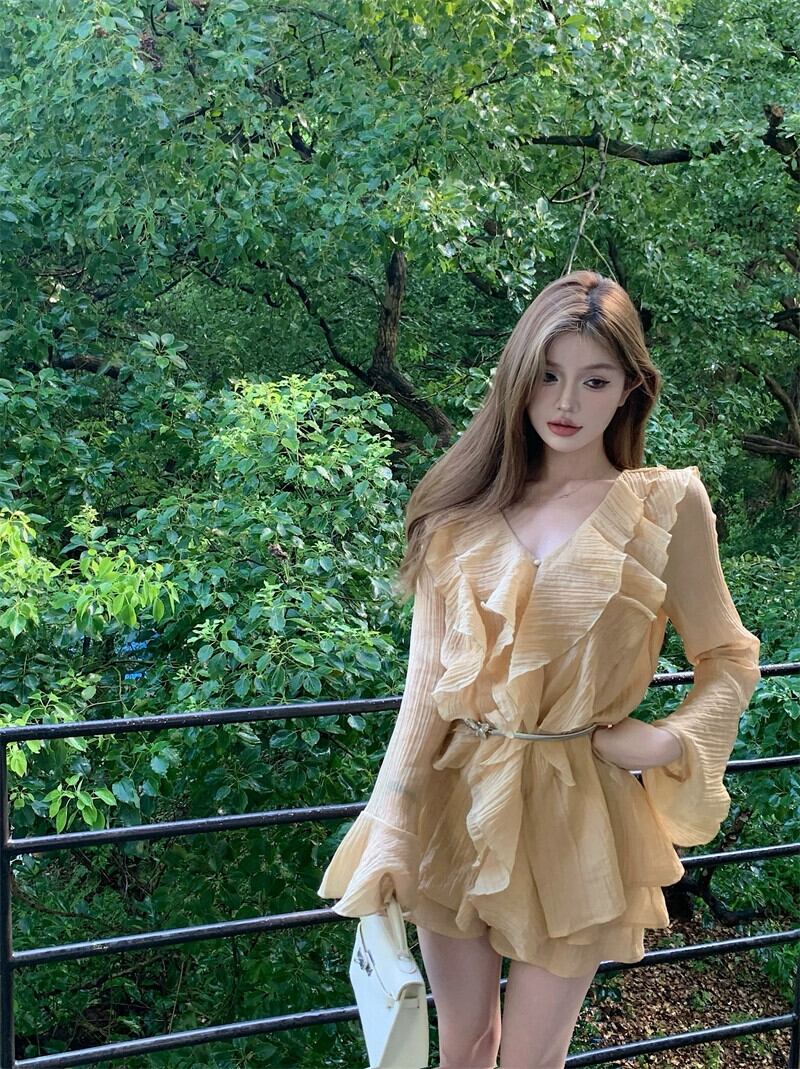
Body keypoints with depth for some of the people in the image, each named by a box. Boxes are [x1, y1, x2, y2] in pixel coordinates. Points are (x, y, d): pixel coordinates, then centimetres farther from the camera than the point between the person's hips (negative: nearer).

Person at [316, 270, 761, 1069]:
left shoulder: (667, 505, -6)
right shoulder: (466, 507, 0)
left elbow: (730, 658, 3)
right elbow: (425, 679, -2)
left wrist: (666, 741, -15)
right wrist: (388, 835, -7)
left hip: (573, 818, -2)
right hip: (454, 801, 2)